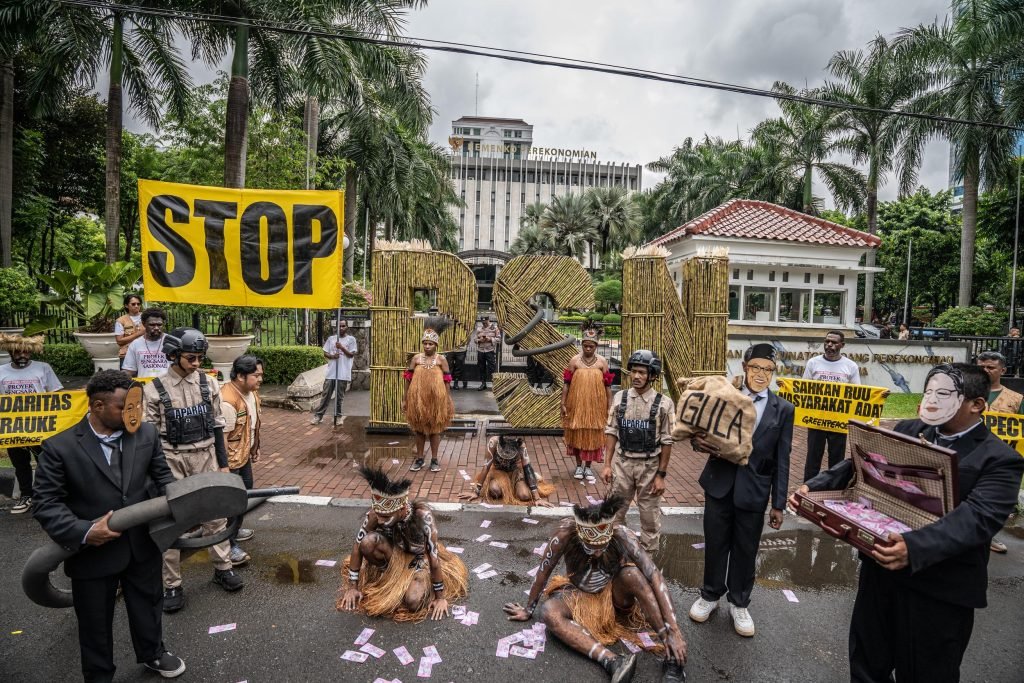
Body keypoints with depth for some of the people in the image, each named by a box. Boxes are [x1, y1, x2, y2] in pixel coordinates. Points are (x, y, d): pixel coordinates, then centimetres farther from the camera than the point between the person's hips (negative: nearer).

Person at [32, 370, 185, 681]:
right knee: (95, 622, 20)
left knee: (148, 605, 25)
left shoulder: (147, 434, -8)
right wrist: (83, 532, -27)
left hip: (143, 546, 3)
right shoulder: (60, 447, -16)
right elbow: (47, 504, -13)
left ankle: (152, 653, 51)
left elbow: (162, 477, 2)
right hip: (93, 553, -3)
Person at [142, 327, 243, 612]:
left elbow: (217, 427, 6)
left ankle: (223, 568, 28)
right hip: (172, 461, -2)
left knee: (215, 514, 11)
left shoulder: (209, 384, -1)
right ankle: (172, 585, 20)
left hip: (206, 458, 2)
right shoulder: (154, 390, -8)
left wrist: (223, 463, 6)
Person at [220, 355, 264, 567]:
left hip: (245, 455, 9)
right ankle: (229, 546, 15)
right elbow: (221, 436, -27)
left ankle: (235, 530, 42)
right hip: (230, 458, -9)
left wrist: (255, 449, 19)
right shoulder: (228, 400, -30)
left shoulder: (252, 392, 0)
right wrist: (224, 466, -23)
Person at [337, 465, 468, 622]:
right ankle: (386, 574, -2)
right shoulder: (377, 512, -29)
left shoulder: (422, 516, -38)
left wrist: (440, 597, -21)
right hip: (395, 553, 2)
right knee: (367, 542, -30)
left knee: (412, 601, -30)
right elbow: (357, 547, -17)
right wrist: (352, 587, -13)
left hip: (419, 559, -2)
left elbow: (434, 559, -30)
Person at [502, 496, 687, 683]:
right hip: (579, 594, 1)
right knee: (548, 611, -31)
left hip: (614, 592, 0)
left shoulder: (621, 534, -30)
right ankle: (611, 660, -41)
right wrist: (529, 610, -7)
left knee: (632, 573, -34)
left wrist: (673, 630, -39)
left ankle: (672, 659, -28)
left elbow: (655, 577, -33)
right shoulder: (566, 532, -31)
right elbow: (544, 571, -19)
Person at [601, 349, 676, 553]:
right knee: (615, 511, 13)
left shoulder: (663, 403, -9)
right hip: (622, 463, 2)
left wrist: (661, 475, -6)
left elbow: (666, 441, -6)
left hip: (649, 465, -2)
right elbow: (611, 432, 4)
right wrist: (608, 464, 1)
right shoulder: (620, 397, -1)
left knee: (650, 514, 11)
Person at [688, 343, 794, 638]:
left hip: (754, 490, 0)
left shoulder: (783, 409, -1)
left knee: (745, 550, 13)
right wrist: (697, 440, -22)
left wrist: (778, 504, 0)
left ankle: (739, 604, 35)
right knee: (715, 544, 13)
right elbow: (702, 429, 4)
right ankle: (710, 595, 36)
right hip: (719, 485, 0)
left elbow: (782, 460, 0)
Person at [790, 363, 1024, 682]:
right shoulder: (906, 431, 4)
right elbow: (857, 464, 2)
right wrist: (814, 486, -15)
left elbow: (977, 517, -26)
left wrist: (914, 548, -42)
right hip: (880, 566, 5)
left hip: (941, 588, -5)